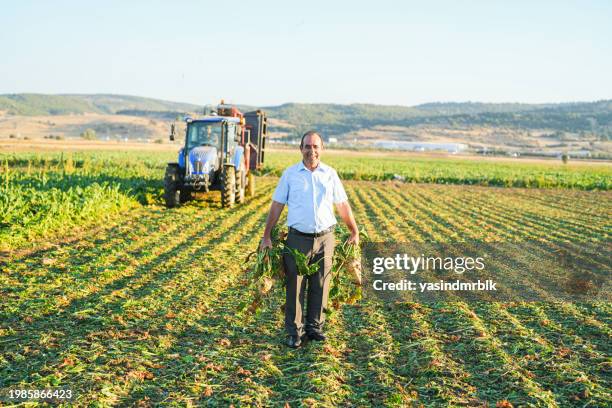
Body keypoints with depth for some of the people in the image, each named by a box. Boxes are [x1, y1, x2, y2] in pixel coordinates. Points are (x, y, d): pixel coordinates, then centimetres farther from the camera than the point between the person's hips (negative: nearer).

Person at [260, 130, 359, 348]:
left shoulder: (330, 174, 7)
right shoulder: (290, 174, 3)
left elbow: (343, 206, 11)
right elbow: (276, 206, 4)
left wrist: (354, 232, 9)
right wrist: (267, 236, 1)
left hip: (325, 239, 1)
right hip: (298, 238, -1)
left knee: (320, 286, 8)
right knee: (295, 287, 1)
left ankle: (314, 327, 22)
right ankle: (294, 332, 11)